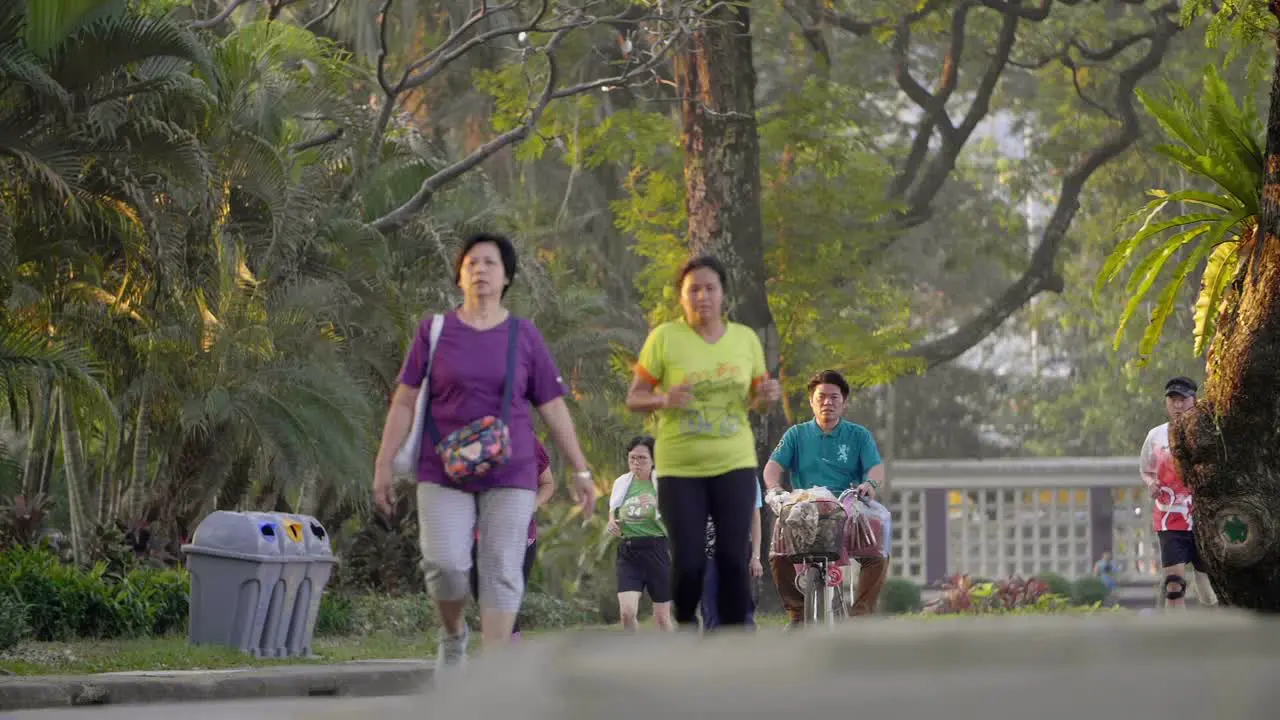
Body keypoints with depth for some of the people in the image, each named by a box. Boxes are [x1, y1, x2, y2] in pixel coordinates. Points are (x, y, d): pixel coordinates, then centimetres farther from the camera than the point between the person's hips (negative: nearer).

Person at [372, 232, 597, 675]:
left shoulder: (525, 337, 6)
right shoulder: (434, 332, 5)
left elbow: (553, 409, 9)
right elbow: (405, 402, 7)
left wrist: (581, 472, 7)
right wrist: (384, 464, 2)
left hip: (510, 474, 1)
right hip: (444, 473, -1)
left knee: (502, 570, -5)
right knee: (445, 563, -13)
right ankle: (453, 635, 17)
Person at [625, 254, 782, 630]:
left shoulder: (746, 338, 3)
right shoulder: (664, 338, -7)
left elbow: (756, 395, 14)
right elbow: (634, 398, -3)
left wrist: (769, 393, -10)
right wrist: (664, 399, -24)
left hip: (734, 465, 2)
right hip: (680, 469, -2)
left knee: (734, 558, -4)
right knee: (687, 560, -3)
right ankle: (686, 624, 26)